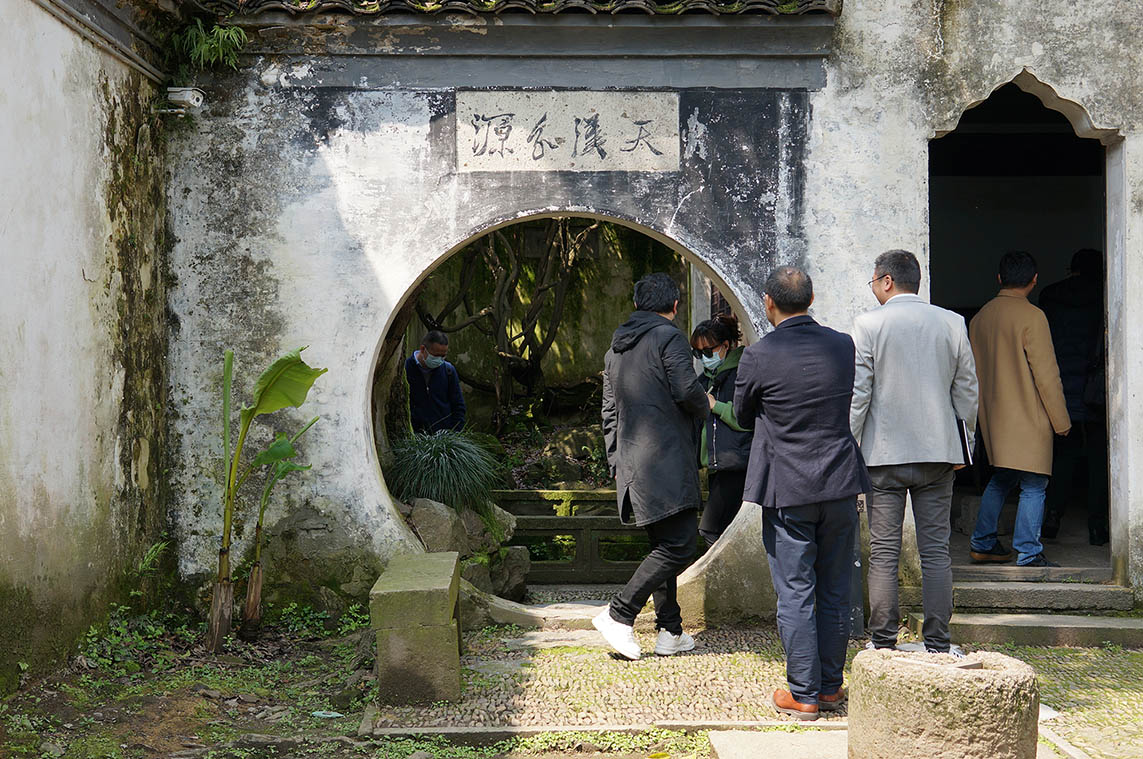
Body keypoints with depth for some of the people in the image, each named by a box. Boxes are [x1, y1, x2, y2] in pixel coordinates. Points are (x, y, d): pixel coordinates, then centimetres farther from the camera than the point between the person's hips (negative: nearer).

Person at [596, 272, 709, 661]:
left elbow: (609, 413, 19)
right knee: (680, 542, -7)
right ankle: (619, 614, -12)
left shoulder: (616, 348, 18)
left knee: (664, 544, 13)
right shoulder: (669, 337, -6)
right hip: (666, 461, -9)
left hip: (632, 464, 9)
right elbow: (687, 391, -17)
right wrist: (705, 406, 5)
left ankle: (670, 632, 13)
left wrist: (618, 464, 20)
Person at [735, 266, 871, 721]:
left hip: (787, 490, -4)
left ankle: (803, 696, 9)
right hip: (841, 484, 4)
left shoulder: (759, 356, -12)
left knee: (795, 595, 3)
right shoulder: (844, 346, 0)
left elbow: (744, 415, 4)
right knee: (835, 593, 12)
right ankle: (831, 687, 22)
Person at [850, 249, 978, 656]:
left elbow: (857, 394, -6)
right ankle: (938, 644, 9)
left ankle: (883, 643, 6)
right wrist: (962, 447, 18)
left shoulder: (867, 324, -5)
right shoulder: (952, 323, 5)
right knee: (935, 550, 7)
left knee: (883, 552, 3)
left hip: (884, 454, -3)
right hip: (938, 453, 3)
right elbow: (967, 390, 9)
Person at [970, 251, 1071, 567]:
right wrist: (1061, 420, -6)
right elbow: (1046, 373, -14)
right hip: (1029, 416, -7)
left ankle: (982, 544, 24)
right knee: (1033, 485, -2)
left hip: (993, 416, 7)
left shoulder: (979, 318, 7)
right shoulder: (1031, 316, -14)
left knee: (1001, 478, 19)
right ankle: (1028, 554, -2)